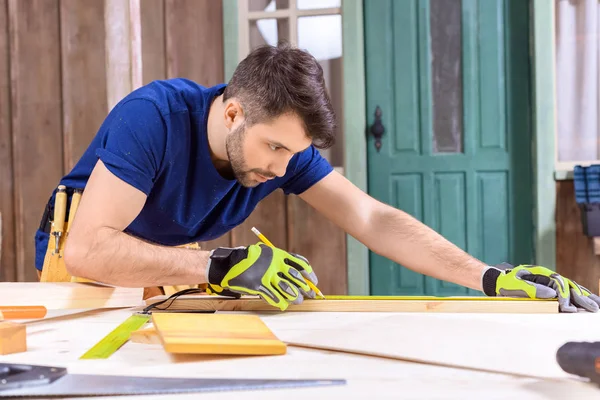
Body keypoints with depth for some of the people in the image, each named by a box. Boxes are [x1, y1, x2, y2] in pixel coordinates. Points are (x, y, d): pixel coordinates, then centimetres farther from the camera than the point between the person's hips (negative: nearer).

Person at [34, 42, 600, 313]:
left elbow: (374, 220, -16)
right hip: (82, 265, -4)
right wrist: (220, 264, -50)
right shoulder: (152, 116, -33)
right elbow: (88, 248, -41)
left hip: (169, 273, 4)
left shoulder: (283, 144, -16)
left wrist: (490, 277, -26)